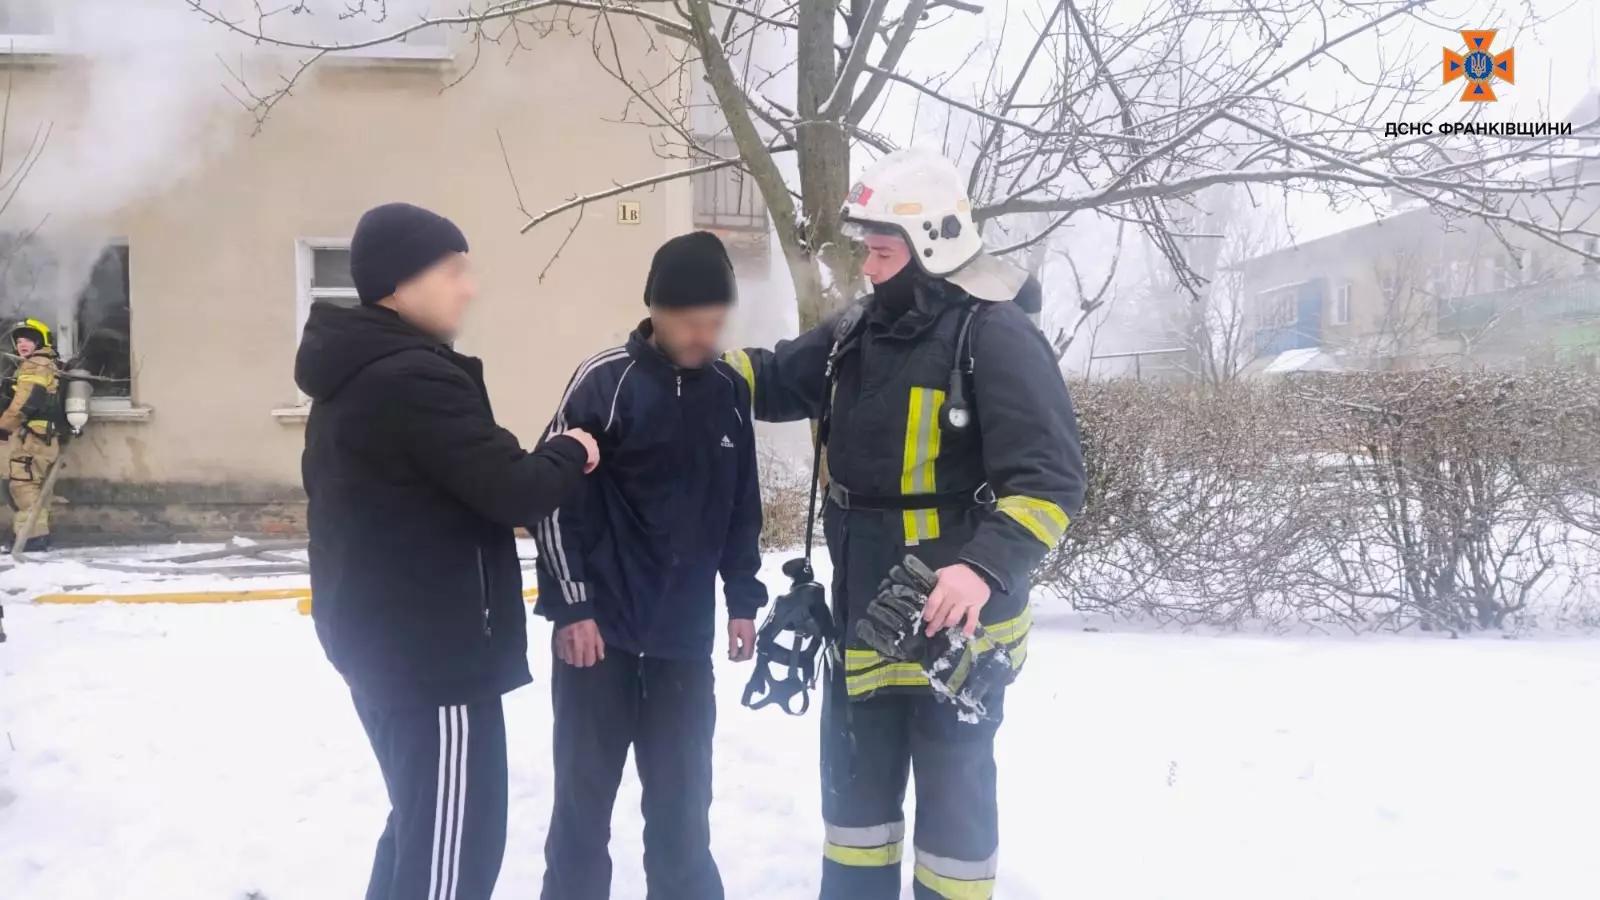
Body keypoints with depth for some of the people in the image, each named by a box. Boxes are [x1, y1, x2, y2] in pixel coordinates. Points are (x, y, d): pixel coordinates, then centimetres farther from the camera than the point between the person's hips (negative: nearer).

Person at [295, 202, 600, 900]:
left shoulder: (354, 374, 12)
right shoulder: (415, 377, -21)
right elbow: (514, 493, -21)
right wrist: (572, 454, -2)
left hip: (380, 636, 11)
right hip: (434, 650, -11)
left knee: (423, 823, 23)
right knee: (454, 843, -1)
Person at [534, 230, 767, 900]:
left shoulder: (730, 391, 4)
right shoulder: (606, 380, -11)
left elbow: (742, 507, 12)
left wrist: (742, 600, 10)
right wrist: (570, 606, -11)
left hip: (686, 633, 4)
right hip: (600, 627, -4)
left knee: (682, 795, 12)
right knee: (586, 788, 7)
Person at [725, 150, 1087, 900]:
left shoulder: (995, 336, -16)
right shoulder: (857, 333, 5)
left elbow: (1050, 479, -22)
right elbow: (773, 380, 18)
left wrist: (986, 566, -36)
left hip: (953, 620, -7)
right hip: (862, 617, 7)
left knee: (954, 797, 10)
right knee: (855, 785, 20)